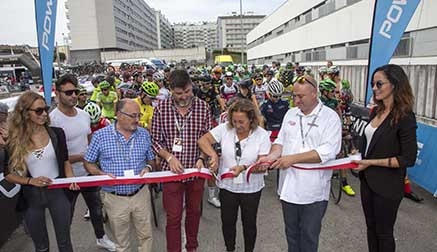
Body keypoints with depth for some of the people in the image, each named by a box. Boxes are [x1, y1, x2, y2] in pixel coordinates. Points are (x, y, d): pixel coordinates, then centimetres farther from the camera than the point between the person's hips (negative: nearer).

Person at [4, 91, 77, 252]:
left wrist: (70, 178, -11)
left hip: (58, 192, 0)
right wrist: (31, 181, -17)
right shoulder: (15, 141, -8)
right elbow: (8, 174, -1)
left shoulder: (56, 133, -6)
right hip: (32, 196, 0)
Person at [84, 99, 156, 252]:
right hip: (115, 198, -2)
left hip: (141, 194, 2)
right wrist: (102, 174, -17)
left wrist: (148, 168, -13)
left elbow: (151, 160, 9)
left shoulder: (144, 134, -1)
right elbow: (88, 163, 1)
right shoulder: (100, 135, -9)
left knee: (146, 236, 16)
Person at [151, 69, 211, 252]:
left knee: (194, 211, 20)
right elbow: (155, 140, -3)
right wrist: (169, 157, -18)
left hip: (196, 170, 2)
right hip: (171, 171, -2)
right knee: (173, 217, 6)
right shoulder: (161, 109, -9)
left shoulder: (203, 107, -6)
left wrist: (201, 158, -14)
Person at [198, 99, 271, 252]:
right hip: (227, 186, 2)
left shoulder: (262, 135, -15)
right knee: (227, 221, 19)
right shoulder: (224, 129, -11)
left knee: (249, 223, 18)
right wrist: (213, 155, -26)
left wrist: (243, 168, -32)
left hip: (251, 189, -1)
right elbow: (203, 140, -9)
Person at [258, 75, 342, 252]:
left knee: (309, 236, 13)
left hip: (314, 190, -4)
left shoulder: (330, 117, -10)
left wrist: (293, 158, -24)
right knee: (291, 232, 21)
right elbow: (281, 140, 9)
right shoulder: (290, 114, 7)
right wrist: (272, 156, -12)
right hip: (289, 186, 5)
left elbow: (328, 151, -20)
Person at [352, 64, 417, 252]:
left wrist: (371, 163, -20)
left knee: (384, 233, 13)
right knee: (371, 227, 21)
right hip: (368, 180, 7)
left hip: (387, 186, -6)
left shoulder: (405, 117, -18)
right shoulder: (376, 111, 3)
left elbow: (408, 158, -20)